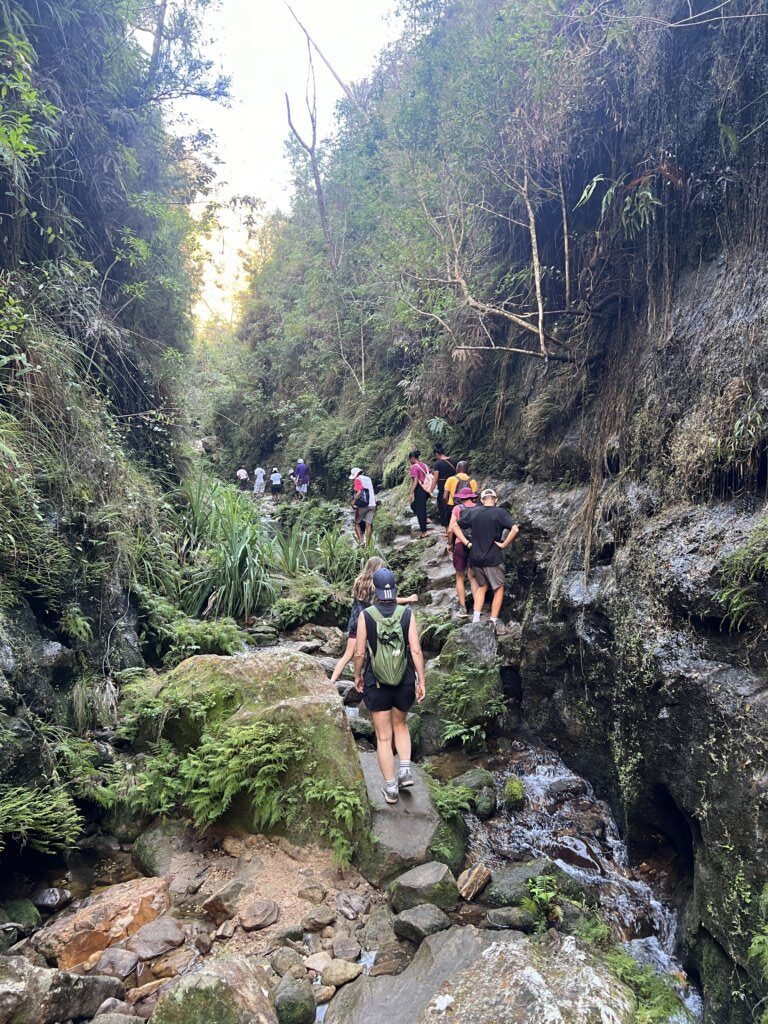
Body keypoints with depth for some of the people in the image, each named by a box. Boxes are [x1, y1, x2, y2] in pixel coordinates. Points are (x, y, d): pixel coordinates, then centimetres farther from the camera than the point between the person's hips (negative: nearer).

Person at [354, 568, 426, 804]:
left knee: (384, 736, 11)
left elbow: (359, 652, -8)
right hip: (405, 684, 2)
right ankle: (405, 770, 13)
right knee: (400, 725, 27)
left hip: (376, 685, -1)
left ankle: (391, 788, 17)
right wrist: (421, 681, -3)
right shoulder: (407, 614, -8)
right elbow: (416, 650, -10)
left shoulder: (365, 615, -11)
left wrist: (357, 676, 9)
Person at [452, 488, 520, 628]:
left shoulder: (472, 512, 4)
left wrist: (467, 543, 4)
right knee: (499, 589, 12)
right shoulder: (500, 513, -7)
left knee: (482, 586, 22)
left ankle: (476, 619, 12)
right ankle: (493, 623, 10)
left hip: (475, 557, 4)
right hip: (493, 558, -4)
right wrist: (503, 544, -11)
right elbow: (515, 529, -20)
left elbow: (455, 527, 7)